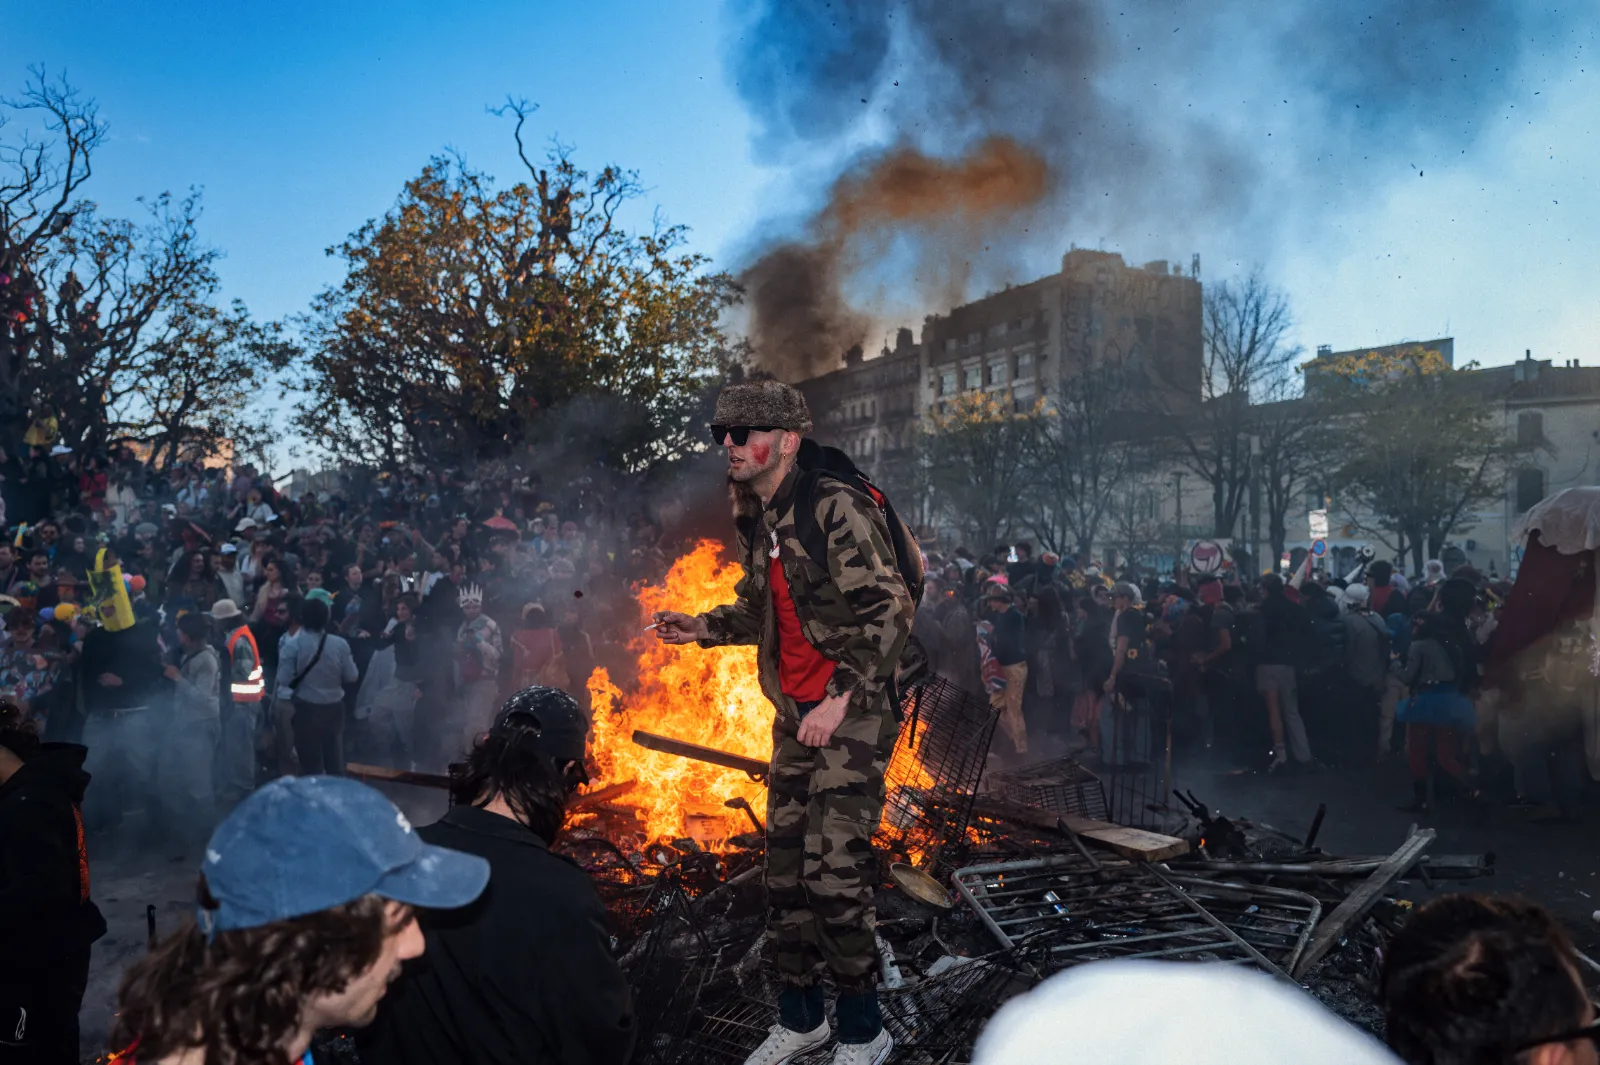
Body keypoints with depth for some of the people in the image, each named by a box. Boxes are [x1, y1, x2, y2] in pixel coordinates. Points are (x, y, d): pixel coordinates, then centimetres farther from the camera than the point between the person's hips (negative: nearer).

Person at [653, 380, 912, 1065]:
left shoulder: (837, 509, -16)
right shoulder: (756, 521, 11)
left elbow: (890, 612, -19)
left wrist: (840, 699, -21)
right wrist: (703, 628, 6)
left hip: (852, 713, -8)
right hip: (794, 714, 8)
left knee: (833, 875, -8)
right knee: (784, 872, 12)